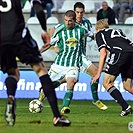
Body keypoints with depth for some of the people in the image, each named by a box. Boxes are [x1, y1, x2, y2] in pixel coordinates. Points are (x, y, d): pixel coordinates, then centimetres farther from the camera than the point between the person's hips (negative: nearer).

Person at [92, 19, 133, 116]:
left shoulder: (100, 34, 21)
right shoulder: (118, 31, 37)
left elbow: (103, 53, 9)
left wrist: (98, 74, 9)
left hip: (119, 52, -6)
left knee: (107, 83, 3)